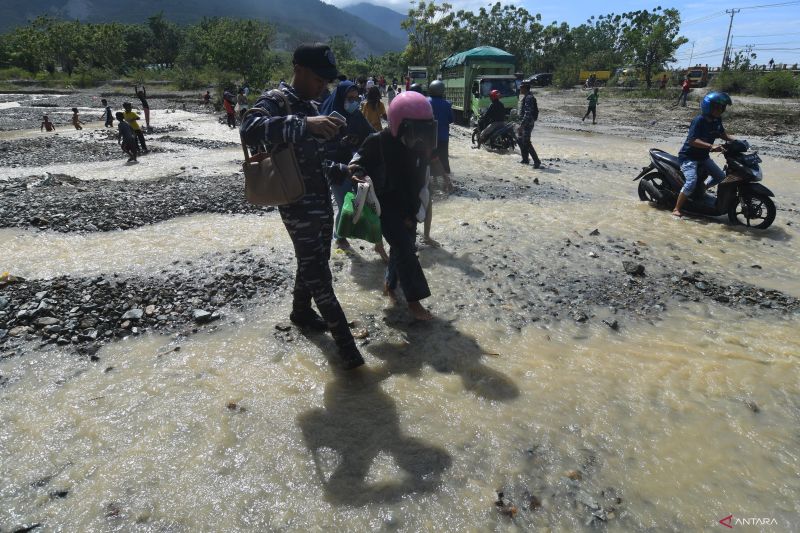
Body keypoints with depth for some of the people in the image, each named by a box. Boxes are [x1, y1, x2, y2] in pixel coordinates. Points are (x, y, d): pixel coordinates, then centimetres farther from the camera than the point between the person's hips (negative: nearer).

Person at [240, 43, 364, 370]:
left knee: (315, 261, 18)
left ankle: (301, 311, 38)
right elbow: (250, 130, -34)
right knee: (316, 269, -6)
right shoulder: (275, 100, -12)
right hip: (296, 202, -8)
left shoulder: (312, 106, 13)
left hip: (322, 199, 9)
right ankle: (344, 340, -2)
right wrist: (304, 124, -43)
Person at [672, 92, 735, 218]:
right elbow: (692, 140, -32)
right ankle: (677, 209, -21)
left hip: (703, 156, 9)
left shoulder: (717, 120, 2)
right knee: (691, 181, -27)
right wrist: (711, 147, -40)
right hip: (689, 156, -9)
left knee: (721, 177, 15)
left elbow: (722, 134, 18)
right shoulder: (699, 120, -22)